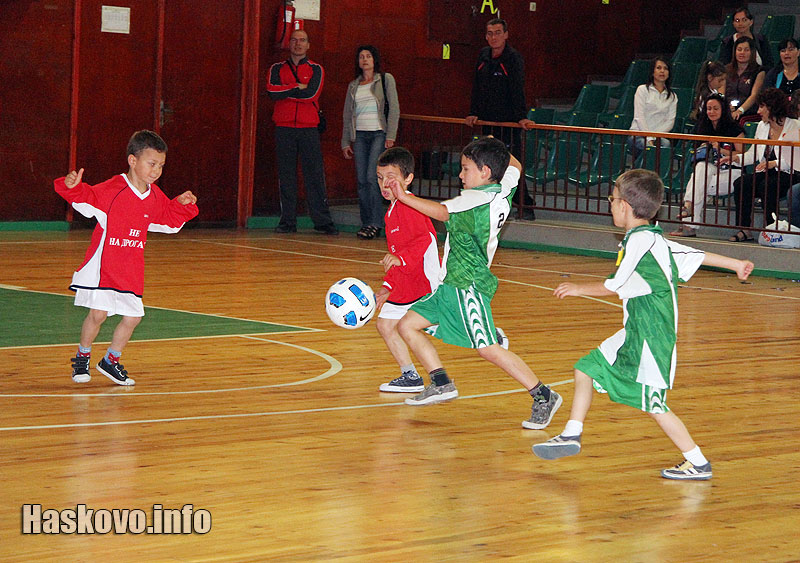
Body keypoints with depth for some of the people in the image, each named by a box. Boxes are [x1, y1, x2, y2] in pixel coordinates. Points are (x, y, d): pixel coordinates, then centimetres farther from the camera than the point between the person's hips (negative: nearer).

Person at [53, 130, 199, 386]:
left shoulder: (155, 197, 7)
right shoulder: (113, 189, -13)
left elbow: (170, 220, 22)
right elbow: (86, 199, -18)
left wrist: (182, 204, 6)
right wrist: (72, 187, -37)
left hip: (131, 271, 6)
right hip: (102, 265, -6)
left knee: (133, 316, 5)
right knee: (98, 313, -11)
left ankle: (111, 360, 27)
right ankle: (82, 358, 14)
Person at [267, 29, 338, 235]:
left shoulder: (316, 69, 9)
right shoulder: (277, 69, 12)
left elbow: (311, 94, -9)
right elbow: (272, 92, -7)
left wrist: (285, 91, -4)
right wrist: (298, 87, -7)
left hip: (309, 127, -1)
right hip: (284, 127, 1)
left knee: (315, 174, -3)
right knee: (286, 176, 0)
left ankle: (322, 221, -1)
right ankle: (287, 222, 4)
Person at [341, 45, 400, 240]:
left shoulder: (385, 80, 4)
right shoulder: (353, 86, 16)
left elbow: (394, 108, -1)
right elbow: (347, 114, 19)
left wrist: (390, 135, -10)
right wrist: (345, 142, 13)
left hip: (379, 133, -5)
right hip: (360, 135, 5)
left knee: (372, 177, -15)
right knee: (362, 180, 0)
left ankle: (375, 223, -13)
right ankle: (366, 223, 5)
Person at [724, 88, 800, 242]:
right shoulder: (762, 126, 16)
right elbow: (753, 154, 20)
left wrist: (773, 164, -26)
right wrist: (735, 158, 2)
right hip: (766, 173, 6)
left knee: (766, 186, -36)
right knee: (740, 184, -22)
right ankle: (744, 229, -21)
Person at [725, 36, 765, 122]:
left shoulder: (759, 72, 7)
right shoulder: (726, 70, 19)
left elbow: (754, 95, -6)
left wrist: (740, 111, -23)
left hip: (749, 115, -2)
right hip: (726, 114, 2)